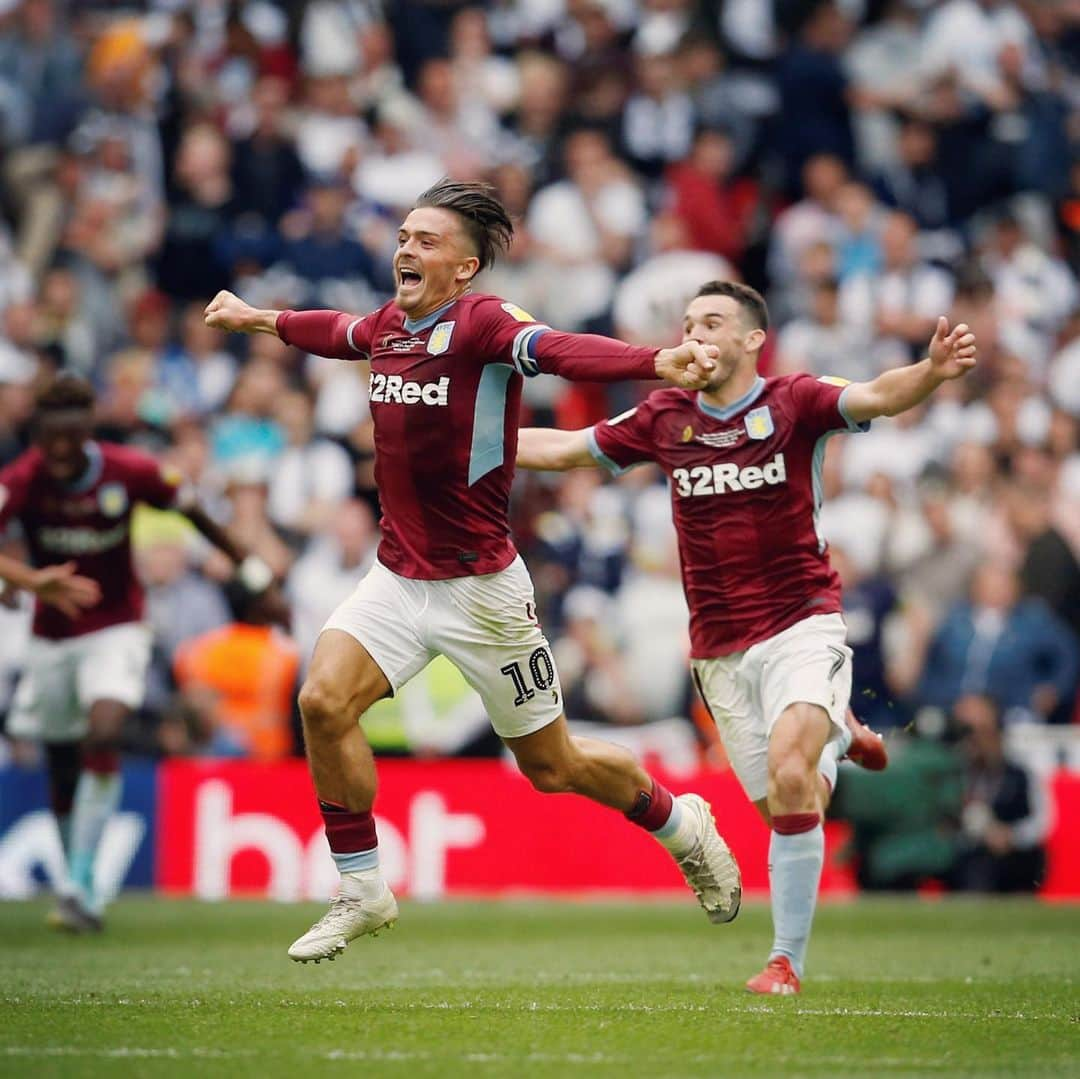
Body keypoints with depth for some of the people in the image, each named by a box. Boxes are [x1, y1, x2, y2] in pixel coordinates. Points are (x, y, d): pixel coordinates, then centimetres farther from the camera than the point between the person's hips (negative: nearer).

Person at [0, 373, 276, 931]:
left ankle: (79, 884, -24)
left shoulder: (130, 471, -14)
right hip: (52, 637, 2)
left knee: (103, 737, -25)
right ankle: (79, 898, 26)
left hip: (116, 629, -2)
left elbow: (195, 514, 2)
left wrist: (251, 571, 8)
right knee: (62, 775, 8)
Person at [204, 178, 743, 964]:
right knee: (324, 701, -15)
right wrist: (258, 319, 45)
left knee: (551, 765, 6)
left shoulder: (482, 324, -17)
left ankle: (682, 825, 34)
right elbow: (339, 331, 29)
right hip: (398, 576, 6)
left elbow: (564, 351, -37)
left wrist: (655, 364, -55)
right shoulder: (387, 326, 4)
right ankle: (362, 890, -1)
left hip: (480, 588, -6)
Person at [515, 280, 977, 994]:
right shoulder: (664, 419, 6)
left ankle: (787, 961, -16)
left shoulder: (792, 403, -5)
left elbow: (876, 398, -22)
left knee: (788, 772, -25)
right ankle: (837, 737, 42)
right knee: (780, 808, 5)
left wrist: (933, 371, -42)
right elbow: (562, 448, 15)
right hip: (721, 647, 4)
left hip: (801, 622, -4)